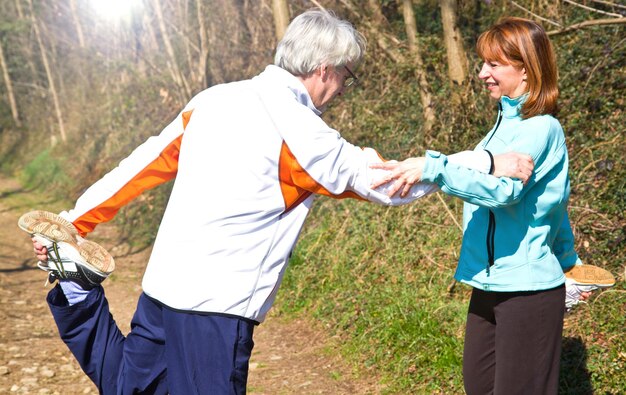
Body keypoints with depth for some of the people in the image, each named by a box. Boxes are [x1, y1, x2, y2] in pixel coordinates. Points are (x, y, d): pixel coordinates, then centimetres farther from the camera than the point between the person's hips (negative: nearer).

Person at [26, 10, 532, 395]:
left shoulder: (215, 100, 6)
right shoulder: (299, 130, -14)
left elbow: (144, 165, 9)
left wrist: (75, 222, 16)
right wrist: (486, 161, 0)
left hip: (163, 282, 8)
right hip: (215, 305, -8)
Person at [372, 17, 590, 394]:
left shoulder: (541, 128, -15)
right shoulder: (506, 123, 11)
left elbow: (503, 189, -31)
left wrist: (433, 168, -40)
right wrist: (567, 260, 28)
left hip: (527, 288, -9)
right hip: (491, 282, 9)